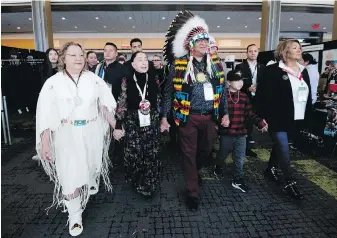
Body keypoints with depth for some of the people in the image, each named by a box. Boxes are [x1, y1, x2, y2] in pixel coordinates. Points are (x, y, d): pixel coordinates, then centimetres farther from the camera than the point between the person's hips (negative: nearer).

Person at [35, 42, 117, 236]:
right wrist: (45, 143, -14)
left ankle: (92, 183, 58)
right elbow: (46, 115, -10)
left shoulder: (94, 79, -5)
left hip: (92, 132, 2)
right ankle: (75, 216, 16)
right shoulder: (53, 83, -9)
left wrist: (116, 126, -3)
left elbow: (107, 104, 1)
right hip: (67, 135, -2)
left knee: (91, 163, 25)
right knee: (70, 175, -2)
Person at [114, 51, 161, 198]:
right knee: (134, 154, 4)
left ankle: (149, 186, 26)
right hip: (133, 122, -2)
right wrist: (118, 125, -5)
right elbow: (121, 103, -3)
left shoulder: (154, 79, 2)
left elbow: (159, 101, 9)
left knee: (151, 154, 6)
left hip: (151, 122, 2)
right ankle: (136, 183, 29)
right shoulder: (127, 81, -5)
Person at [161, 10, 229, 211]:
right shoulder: (179, 64, -7)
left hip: (210, 117, 4)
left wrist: (226, 112, 9)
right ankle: (194, 193, 22)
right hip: (188, 117, -4)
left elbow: (222, 89, 11)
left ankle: (194, 172, 51)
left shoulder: (216, 63, 5)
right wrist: (164, 116, -6)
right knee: (189, 154, 6)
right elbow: (169, 92, -3)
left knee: (206, 150, 19)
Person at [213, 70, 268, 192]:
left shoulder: (244, 97, 5)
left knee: (240, 158, 9)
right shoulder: (222, 96, -11)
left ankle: (238, 180, 23)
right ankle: (218, 166, 48)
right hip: (226, 132, -3)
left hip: (241, 133, 4)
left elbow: (250, 113, 7)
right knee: (223, 154, 17)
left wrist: (260, 123, -1)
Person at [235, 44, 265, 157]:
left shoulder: (262, 67, 10)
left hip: (256, 100, 4)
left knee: (250, 123, 10)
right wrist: (248, 89, -18)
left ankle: (247, 147, 21)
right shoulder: (240, 67, -2)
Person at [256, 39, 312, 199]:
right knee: (283, 149, -4)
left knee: (280, 145, 19)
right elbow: (262, 95, -13)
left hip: (296, 119, 7)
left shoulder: (303, 72, 12)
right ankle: (290, 182, 7)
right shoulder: (273, 71, -10)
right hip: (278, 118, -7)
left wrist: (307, 116, 10)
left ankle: (271, 169, 37)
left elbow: (308, 96, 15)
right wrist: (264, 117, -17)